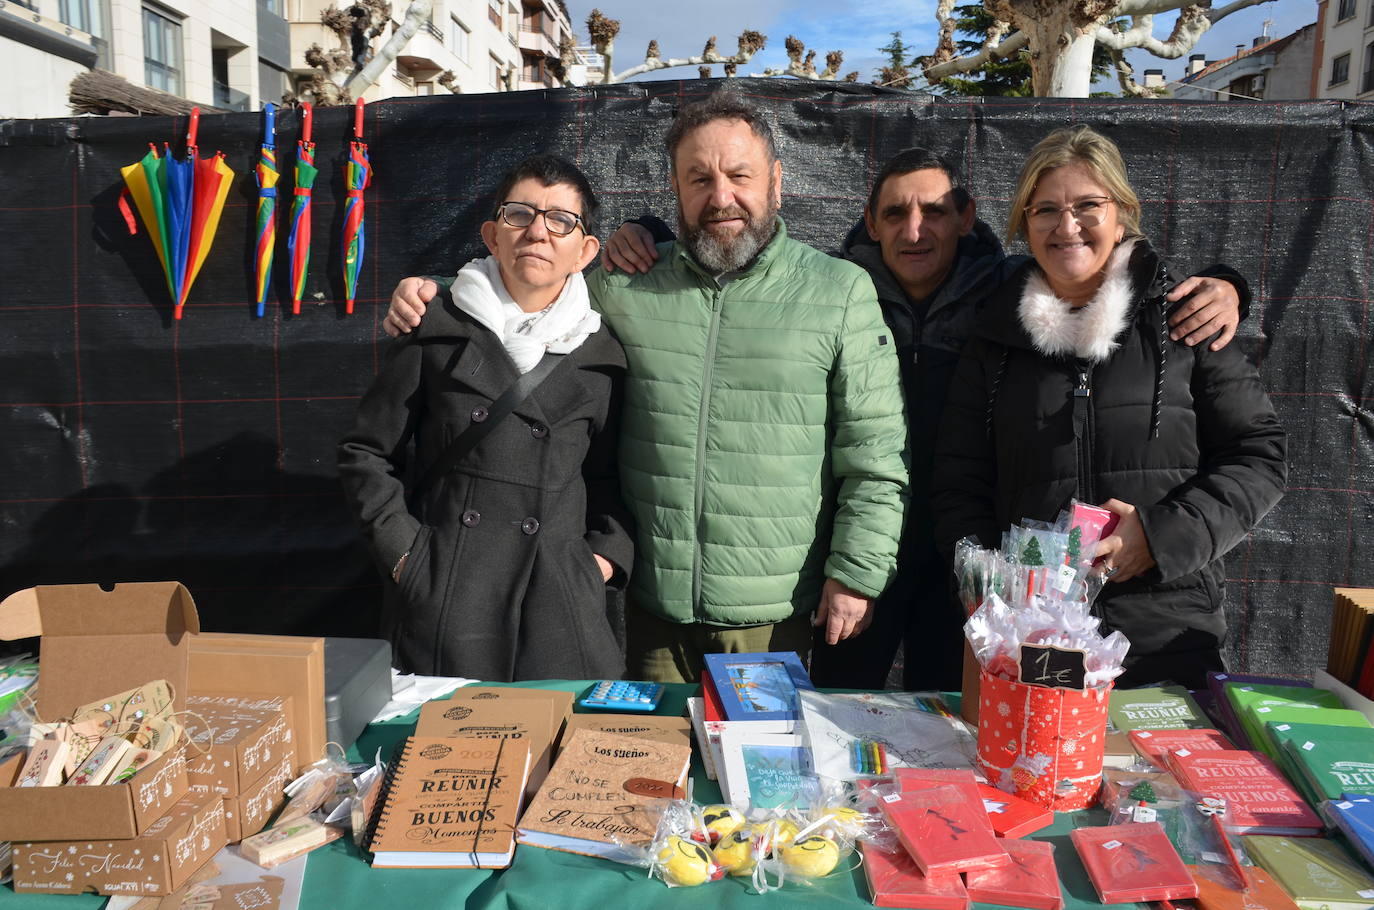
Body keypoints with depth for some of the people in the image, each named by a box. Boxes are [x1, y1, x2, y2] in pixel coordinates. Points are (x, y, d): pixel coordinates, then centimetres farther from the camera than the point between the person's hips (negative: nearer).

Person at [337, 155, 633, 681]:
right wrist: (403, 551, -2)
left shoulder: (602, 358, 6)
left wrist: (606, 555, 1)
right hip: (442, 599, -1)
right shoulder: (437, 329, 1)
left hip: (558, 599, 2)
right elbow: (365, 454, 6)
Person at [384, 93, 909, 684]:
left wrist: (856, 573, -7)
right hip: (651, 602, 2)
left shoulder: (842, 292, -3)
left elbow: (875, 451, -4)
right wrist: (435, 293, 2)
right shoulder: (624, 289, 2)